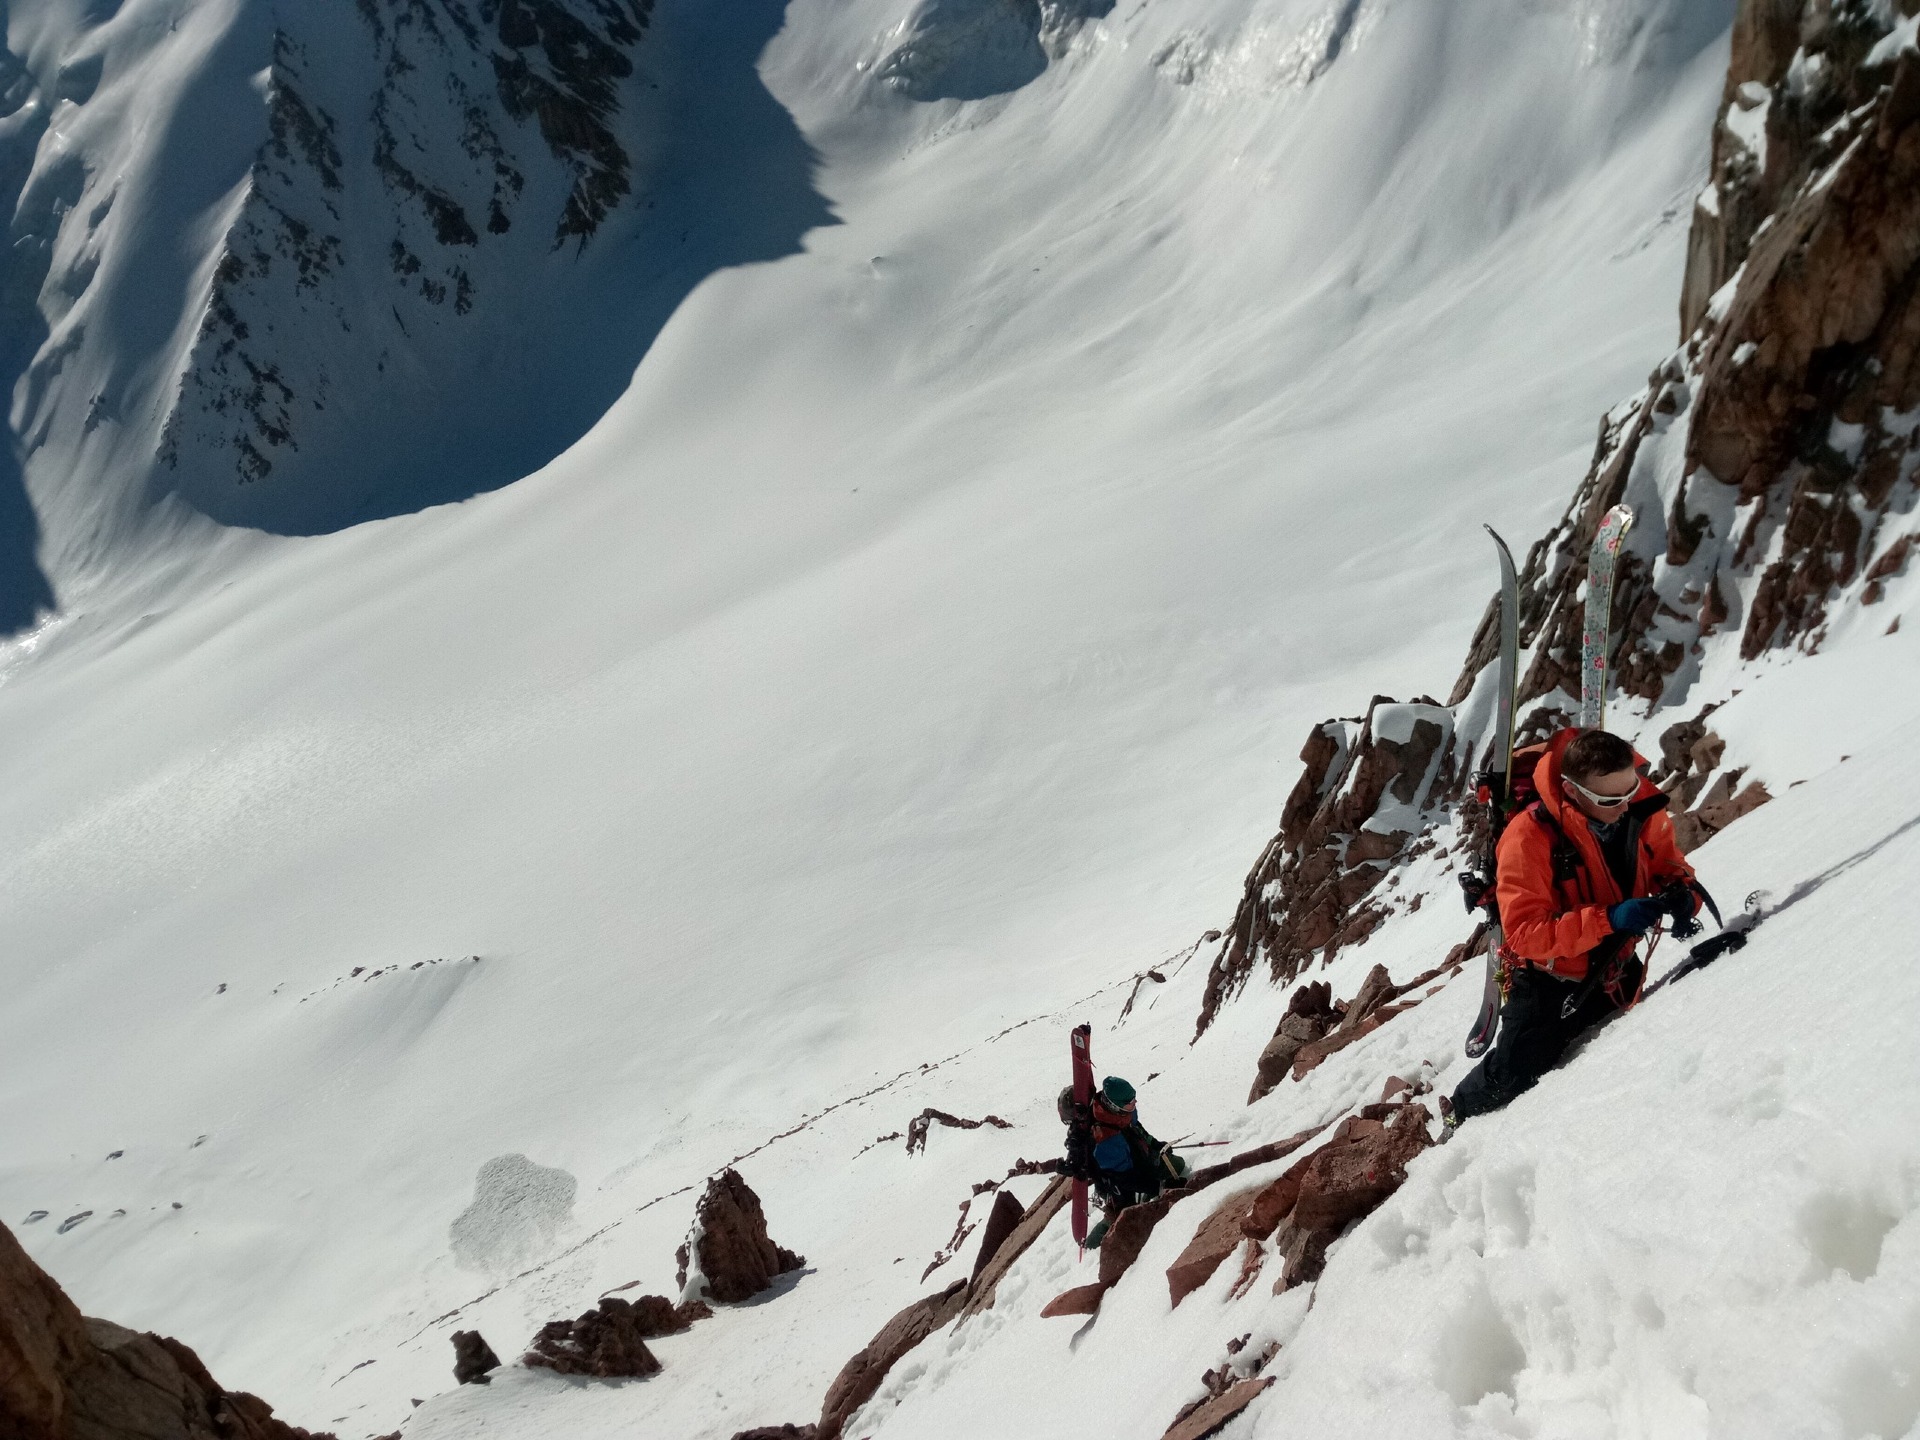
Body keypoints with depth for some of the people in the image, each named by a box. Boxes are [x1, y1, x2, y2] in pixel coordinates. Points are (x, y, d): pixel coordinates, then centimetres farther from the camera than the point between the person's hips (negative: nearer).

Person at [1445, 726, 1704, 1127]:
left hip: (1616, 973, 5)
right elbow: (1523, 932, -33)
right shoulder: (1529, 837, -30)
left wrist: (1681, 893, -24)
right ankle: (1461, 1116, 32)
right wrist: (1608, 918, -41)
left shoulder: (1643, 811, -16)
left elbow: (1670, 867, 1)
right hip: (1549, 982, -5)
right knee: (1516, 1077, 0)